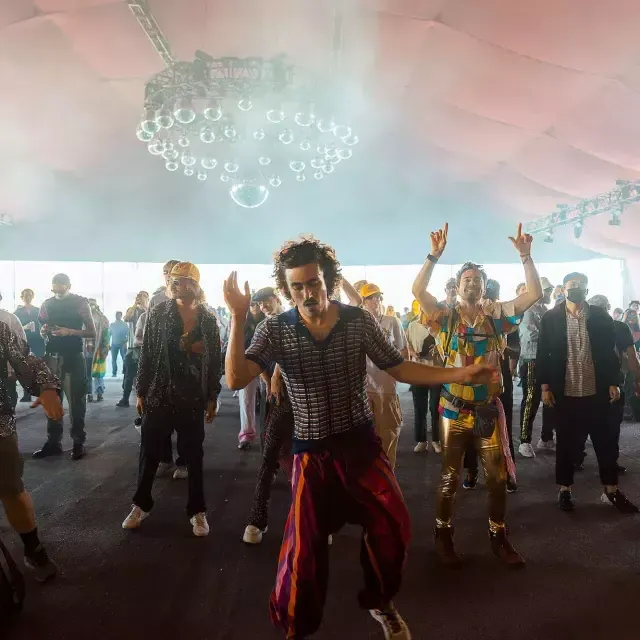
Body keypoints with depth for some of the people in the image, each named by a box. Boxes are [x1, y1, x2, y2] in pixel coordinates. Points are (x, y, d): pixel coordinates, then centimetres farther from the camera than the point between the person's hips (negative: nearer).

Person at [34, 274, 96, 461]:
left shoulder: (80, 303, -4)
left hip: (73, 357, -4)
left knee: (76, 402, 0)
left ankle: (78, 443, 7)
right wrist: (44, 330, -4)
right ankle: (53, 442, 18)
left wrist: (70, 331, -19)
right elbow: (42, 330, 19)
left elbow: (92, 333, -5)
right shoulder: (47, 304, 8)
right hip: (51, 357, 4)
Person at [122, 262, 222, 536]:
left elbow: (215, 360, 3)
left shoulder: (208, 319, 0)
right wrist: (141, 392, -1)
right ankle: (141, 504, 31)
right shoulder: (159, 312, -2)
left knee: (193, 455, 9)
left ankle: (197, 510, 23)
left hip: (193, 398, 0)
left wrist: (213, 397, 2)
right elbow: (146, 353, 0)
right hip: (159, 394, 0)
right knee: (150, 451, 11)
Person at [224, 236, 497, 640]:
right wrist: (239, 318, -28)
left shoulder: (359, 321, -7)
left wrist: (459, 375, -11)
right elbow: (236, 380, -20)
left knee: (393, 529, 8)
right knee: (305, 546, 5)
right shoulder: (275, 330, -10)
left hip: (362, 443, 2)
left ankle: (380, 603, 39)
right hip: (313, 453, -1)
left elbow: (399, 368, -2)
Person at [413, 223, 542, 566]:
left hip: (489, 408, 2)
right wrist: (434, 255, -22)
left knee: (498, 476, 10)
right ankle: (443, 535, 27)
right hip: (454, 409, -2)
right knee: (450, 477, 9)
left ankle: (498, 536, 30)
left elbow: (534, 294, -5)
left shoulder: (497, 315, 3)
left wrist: (525, 256, -14)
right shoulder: (445, 317, -2)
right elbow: (418, 290, -16)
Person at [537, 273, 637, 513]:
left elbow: (610, 352, 4)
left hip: (596, 392, 2)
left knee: (605, 441, 11)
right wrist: (545, 386, -6)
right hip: (564, 392, -1)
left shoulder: (600, 316, 2)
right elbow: (543, 354, -2)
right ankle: (565, 490, 22)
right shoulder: (551, 318, -2)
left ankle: (611, 491, 26)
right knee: (565, 443, 9)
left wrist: (613, 383, -2)